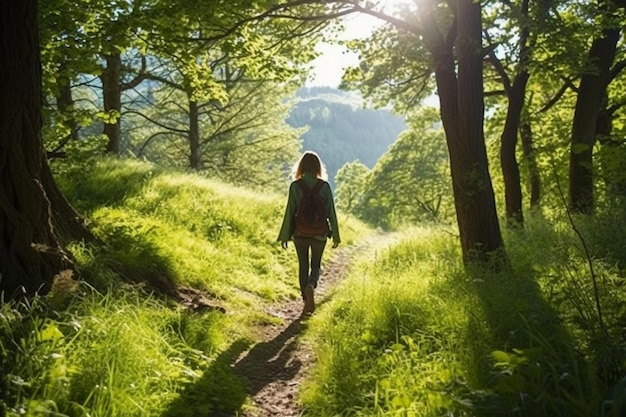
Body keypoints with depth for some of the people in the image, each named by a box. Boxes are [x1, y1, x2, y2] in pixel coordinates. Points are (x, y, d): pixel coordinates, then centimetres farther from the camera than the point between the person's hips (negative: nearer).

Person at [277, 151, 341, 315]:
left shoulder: (295, 185, -7)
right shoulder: (324, 186, -6)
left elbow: (290, 211, -6)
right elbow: (331, 211, -3)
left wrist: (284, 236, 1)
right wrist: (335, 235, 6)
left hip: (300, 232, 0)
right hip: (319, 233, 0)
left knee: (303, 265, 14)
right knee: (316, 265, 16)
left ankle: (307, 301, 15)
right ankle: (311, 285, -15)